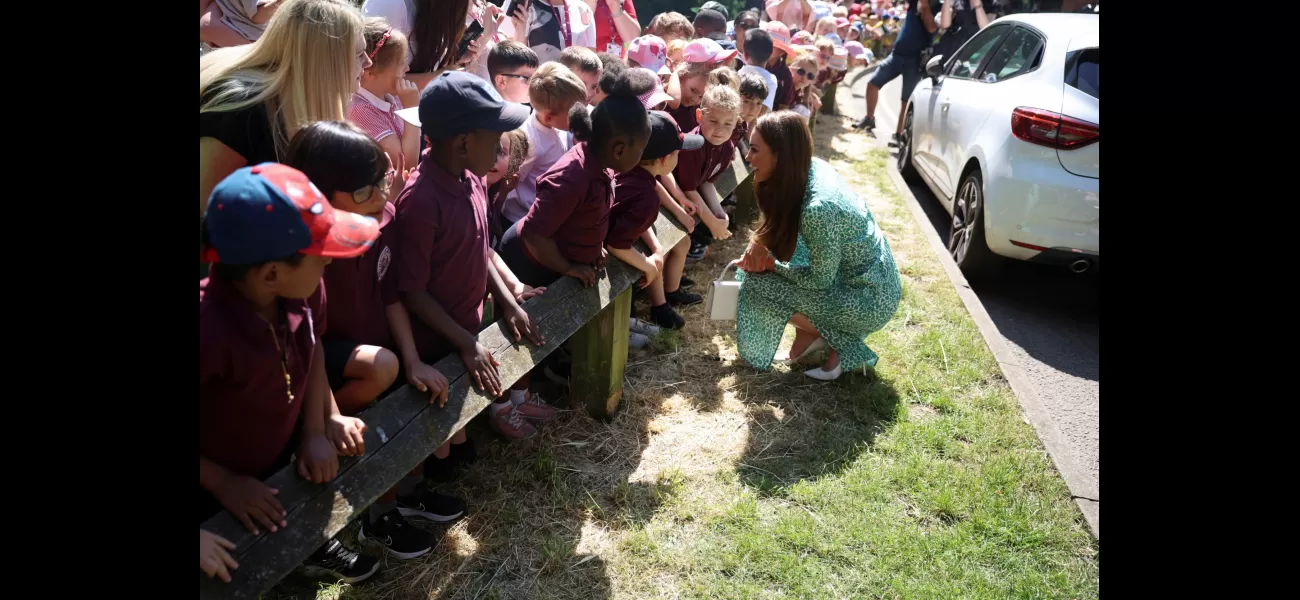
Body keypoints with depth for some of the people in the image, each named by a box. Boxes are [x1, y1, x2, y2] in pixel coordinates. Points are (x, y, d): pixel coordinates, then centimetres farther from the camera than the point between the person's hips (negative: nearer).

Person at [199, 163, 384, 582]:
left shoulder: (303, 291, -20)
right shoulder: (210, 330, -38)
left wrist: (316, 432, -7)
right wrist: (225, 484, -20)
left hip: (283, 458, 6)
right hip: (219, 498, -6)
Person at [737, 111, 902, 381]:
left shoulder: (818, 208, -32)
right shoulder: (809, 168, -7)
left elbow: (821, 280, -20)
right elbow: (779, 227, 8)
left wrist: (769, 263, -10)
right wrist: (759, 243, -11)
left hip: (871, 300, -8)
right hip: (871, 276, 8)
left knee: (759, 286, -14)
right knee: (777, 246, 6)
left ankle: (843, 341, 2)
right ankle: (808, 335, 13)